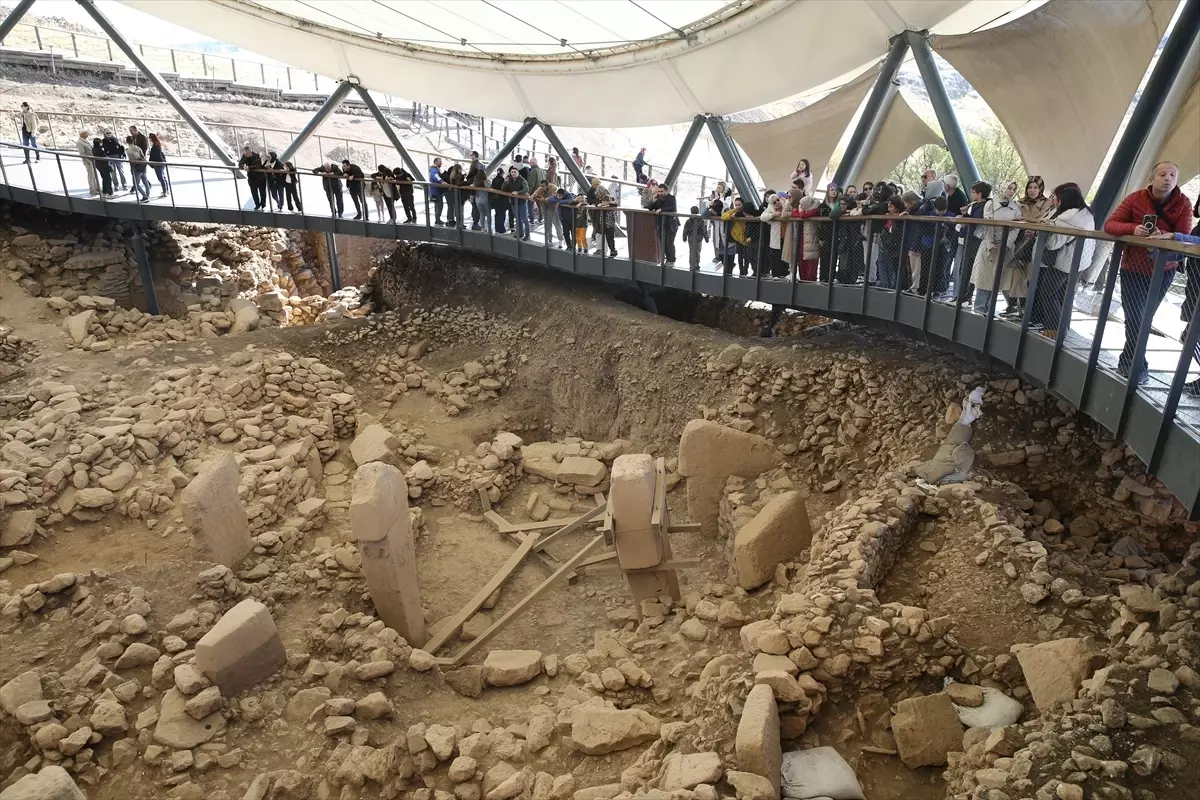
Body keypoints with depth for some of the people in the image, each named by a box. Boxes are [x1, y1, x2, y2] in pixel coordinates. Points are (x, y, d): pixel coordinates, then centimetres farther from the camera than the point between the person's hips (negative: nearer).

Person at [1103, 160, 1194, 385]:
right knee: (1135, 320, -9)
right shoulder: (1135, 198, -11)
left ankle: (1127, 364, 26)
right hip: (1132, 269, -1)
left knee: (1143, 320, 12)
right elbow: (1109, 225, -18)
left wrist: (1164, 236, -36)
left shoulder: (1183, 204, -9)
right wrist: (1133, 228, -37)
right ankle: (1138, 369, 0)